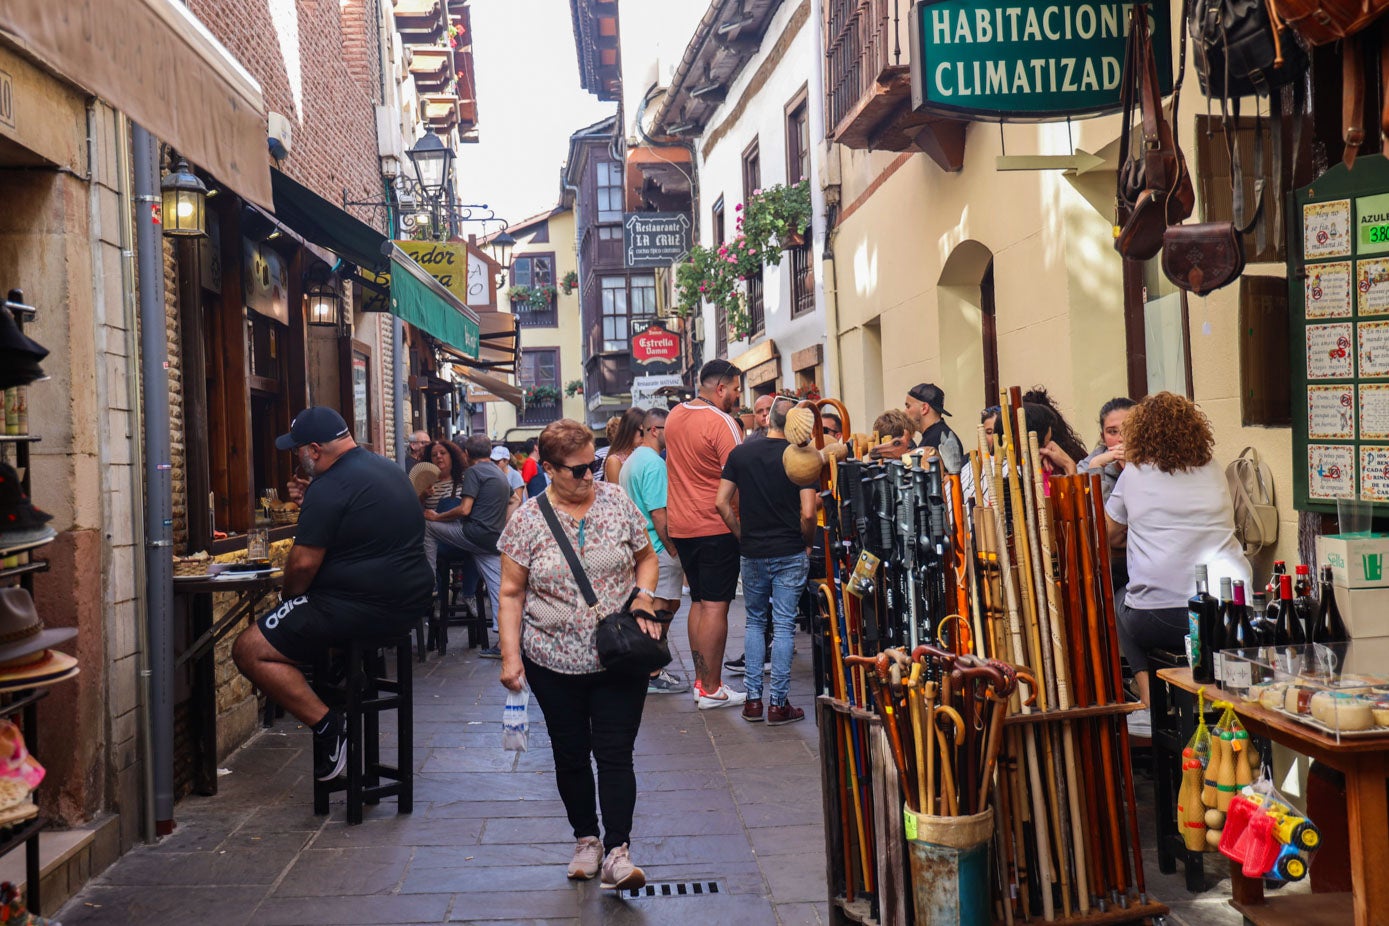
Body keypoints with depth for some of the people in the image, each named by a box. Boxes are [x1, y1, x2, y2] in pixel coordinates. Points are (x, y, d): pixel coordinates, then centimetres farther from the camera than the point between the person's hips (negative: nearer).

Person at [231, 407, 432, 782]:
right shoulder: (389, 468, 13)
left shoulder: (330, 487, -17)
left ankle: (327, 726, -9)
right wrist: (310, 504, 14)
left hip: (365, 608, -10)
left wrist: (286, 596, 3)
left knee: (249, 649, -4)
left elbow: (304, 563, -17)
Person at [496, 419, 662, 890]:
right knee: (571, 754, 13)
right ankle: (586, 838, 30)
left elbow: (646, 558, 9)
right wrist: (510, 656, -8)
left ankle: (617, 852, -1)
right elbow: (512, 593, -2)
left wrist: (643, 600, -9)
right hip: (555, 661, 1)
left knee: (615, 753, -4)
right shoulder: (528, 521, -5)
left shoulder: (616, 502, -2)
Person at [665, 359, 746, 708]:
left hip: (680, 525, 8)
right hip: (716, 526, -8)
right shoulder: (722, 423, -15)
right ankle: (712, 690, 1)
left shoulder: (675, 415, 9)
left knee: (698, 602, 16)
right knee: (715, 606, -3)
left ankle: (701, 681, 20)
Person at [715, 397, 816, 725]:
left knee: (755, 622, 16)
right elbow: (808, 513, -13)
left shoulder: (740, 453, 1)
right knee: (784, 625, 3)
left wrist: (742, 536, 10)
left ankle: (752, 699, 14)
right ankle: (779, 704, 6)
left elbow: (721, 503, -1)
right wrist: (807, 544, 4)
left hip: (752, 553, 3)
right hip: (790, 554, -2)